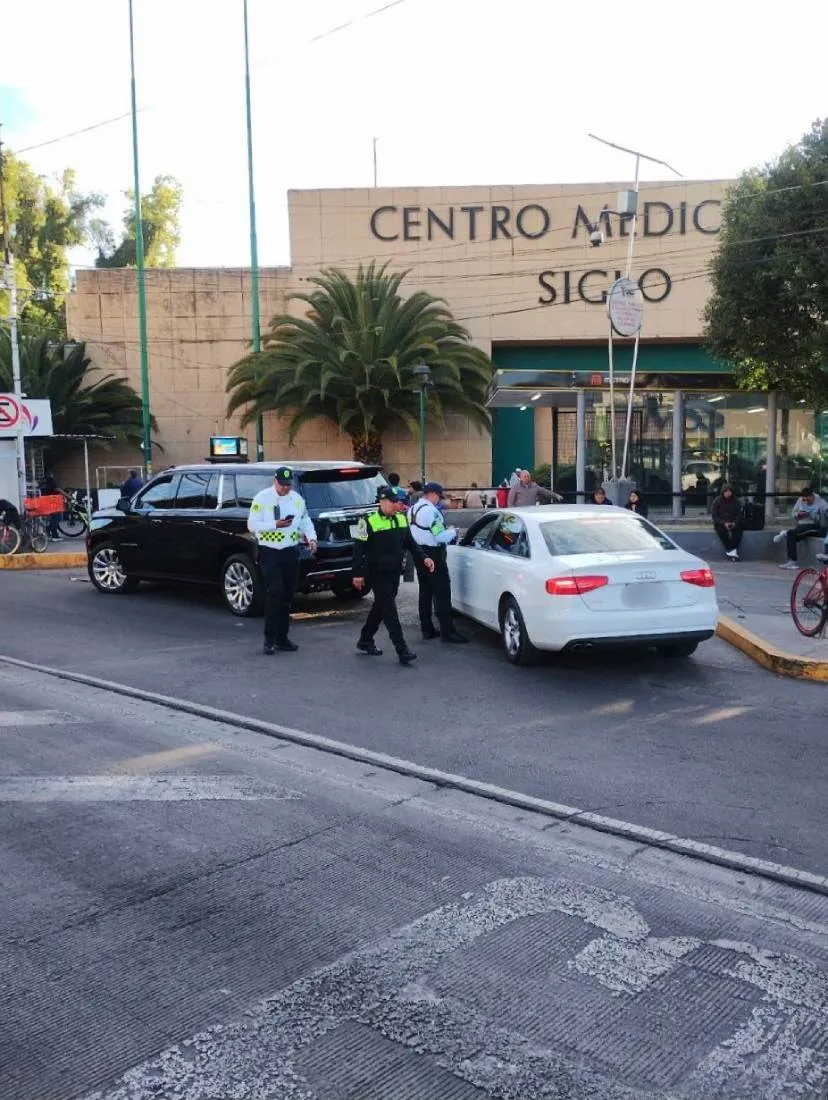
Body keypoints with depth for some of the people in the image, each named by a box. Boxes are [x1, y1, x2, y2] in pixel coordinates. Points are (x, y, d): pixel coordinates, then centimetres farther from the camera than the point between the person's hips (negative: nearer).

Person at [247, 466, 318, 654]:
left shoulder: (297, 499, 9)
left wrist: (311, 538, -5)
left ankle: (282, 637, 19)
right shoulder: (262, 498, -5)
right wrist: (275, 524, -18)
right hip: (269, 553, -5)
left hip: (291, 552, 5)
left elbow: (305, 521, 14)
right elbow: (252, 525, -8)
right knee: (275, 592, -15)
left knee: (287, 596, 9)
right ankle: (269, 639, -6)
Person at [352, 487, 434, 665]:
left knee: (380, 608, 17)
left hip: (394, 572, 7)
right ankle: (402, 650, -10)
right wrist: (358, 574, -13)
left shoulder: (402, 519, 7)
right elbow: (358, 548, -11)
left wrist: (423, 558, 0)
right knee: (390, 610, -9)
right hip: (377, 574, -7)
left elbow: (410, 543, 14)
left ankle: (365, 641, 33)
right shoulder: (369, 522, -13)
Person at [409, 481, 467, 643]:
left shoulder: (413, 509, 12)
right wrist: (452, 531, -3)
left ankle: (427, 629, 17)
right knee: (442, 593, -7)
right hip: (432, 555, -10)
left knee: (425, 592, 13)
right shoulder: (430, 510, -18)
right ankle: (447, 632, -8)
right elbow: (441, 536, -22)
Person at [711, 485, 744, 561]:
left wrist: (734, 523, -20)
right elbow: (714, 515, -7)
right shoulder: (717, 501, -3)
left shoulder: (737, 501, 3)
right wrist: (724, 523, -21)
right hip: (720, 523, -1)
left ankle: (734, 550, -34)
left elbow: (740, 514, -1)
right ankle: (729, 550, -34)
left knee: (739, 528, -31)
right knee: (720, 529, -34)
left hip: (733, 523, 1)